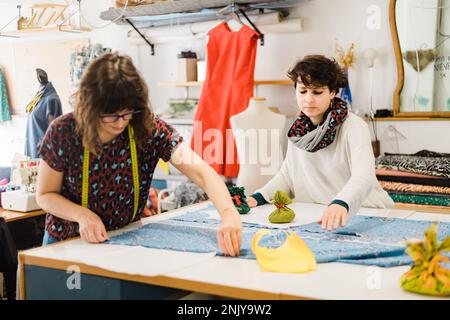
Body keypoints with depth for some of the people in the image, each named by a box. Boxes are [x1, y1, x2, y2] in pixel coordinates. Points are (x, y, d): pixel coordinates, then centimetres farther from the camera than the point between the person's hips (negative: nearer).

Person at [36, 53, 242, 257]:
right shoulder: (63, 132, -17)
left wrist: (229, 214, -46)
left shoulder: (149, 129, -17)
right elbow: (45, 195, -5)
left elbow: (201, 171, -28)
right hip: (67, 242, 1)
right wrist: (83, 215, -24)